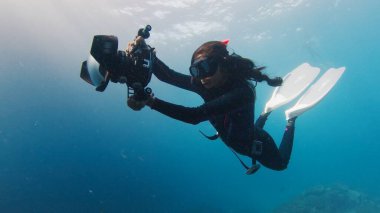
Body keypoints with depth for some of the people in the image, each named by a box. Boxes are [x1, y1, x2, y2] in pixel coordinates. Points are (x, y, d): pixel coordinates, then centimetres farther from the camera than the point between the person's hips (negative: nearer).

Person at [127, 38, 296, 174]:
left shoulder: (241, 92, -45)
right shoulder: (205, 84, -25)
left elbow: (195, 116, -53)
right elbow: (167, 75, -29)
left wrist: (151, 101, -60)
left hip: (254, 144, -5)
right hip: (233, 140, 6)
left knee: (280, 163, 30)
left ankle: (290, 121, 43)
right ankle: (265, 115, 53)